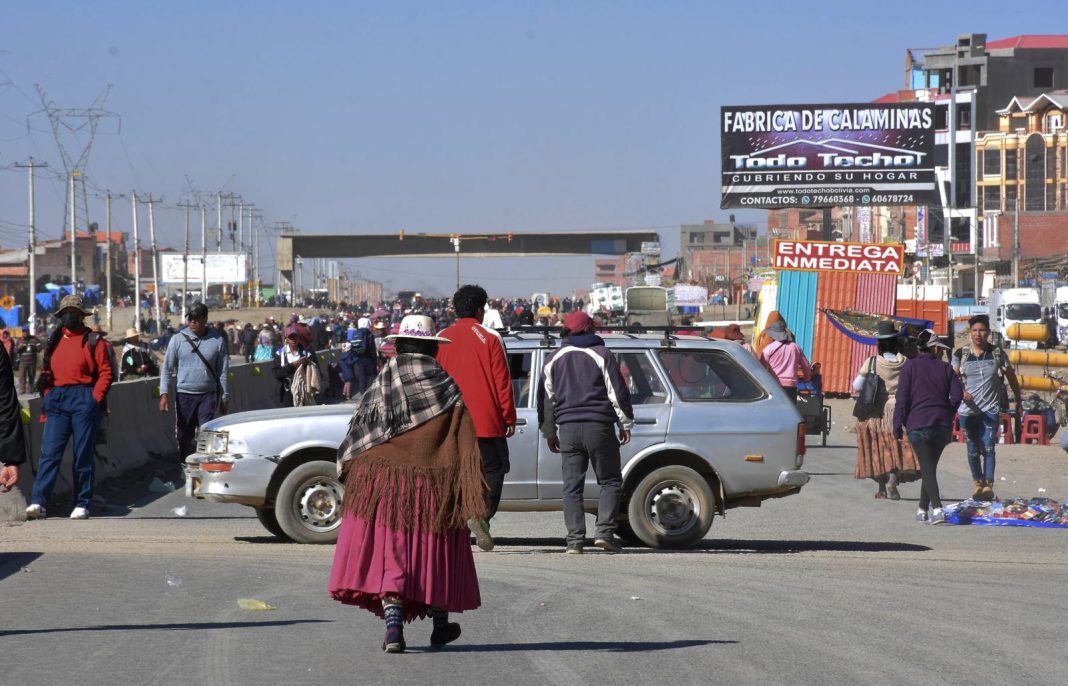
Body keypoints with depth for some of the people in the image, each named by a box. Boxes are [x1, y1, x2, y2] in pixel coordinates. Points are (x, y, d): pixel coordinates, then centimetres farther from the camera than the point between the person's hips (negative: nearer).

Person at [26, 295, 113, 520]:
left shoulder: (93, 341, 1)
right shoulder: (54, 341, 14)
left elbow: (105, 372, -3)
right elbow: (46, 372, 18)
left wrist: (94, 400, -9)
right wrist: (47, 398, 6)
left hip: (83, 401, -3)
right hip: (56, 401, 3)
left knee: (83, 455, 1)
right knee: (49, 452, -6)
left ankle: (82, 505, 8)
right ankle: (38, 502, -12)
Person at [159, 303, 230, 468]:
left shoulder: (217, 340, -1)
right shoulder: (178, 340, -1)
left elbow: (223, 371, 4)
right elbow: (168, 369, 1)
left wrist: (225, 397, 5)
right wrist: (164, 393, -8)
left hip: (208, 394, -1)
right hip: (184, 394, 1)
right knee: (184, 435, 7)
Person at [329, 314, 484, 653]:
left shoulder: (380, 386, 1)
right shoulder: (446, 388, -1)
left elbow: (355, 441, 2)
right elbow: (466, 445, -3)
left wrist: (350, 475, 14)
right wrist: (474, 497, -2)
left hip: (381, 483, 0)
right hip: (434, 485, 1)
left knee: (388, 552, 0)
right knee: (433, 550, 14)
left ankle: (393, 625, -16)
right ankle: (440, 625, 26)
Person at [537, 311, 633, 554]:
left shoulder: (554, 360, 13)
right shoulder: (601, 355, 1)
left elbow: (545, 399, 15)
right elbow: (618, 391, -2)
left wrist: (549, 433, 22)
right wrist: (625, 424, 6)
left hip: (567, 427, 3)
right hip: (599, 425, -3)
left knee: (572, 486, 4)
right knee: (609, 480, 5)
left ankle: (575, 540, -3)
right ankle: (604, 531, -8)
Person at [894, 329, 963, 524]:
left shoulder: (909, 367, 1)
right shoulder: (945, 368, 10)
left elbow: (902, 398, -5)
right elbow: (957, 395, 2)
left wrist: (898, 425, -2)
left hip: (918, 425, -3)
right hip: (943, 426, 3)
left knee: (927, 468, -7)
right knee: (930, 466, 16)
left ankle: (937, 508, -24)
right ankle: (923, 510, 21)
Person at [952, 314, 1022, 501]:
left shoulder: (997, 354, 2)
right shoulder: (961, 354, 2)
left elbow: (1012, 378, 12)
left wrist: (1019, 403, 15)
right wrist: (961, 392, -21)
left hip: (990, 410, -1)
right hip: (968, 410, 1)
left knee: (988, 447, -13)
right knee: (973, 449, 8)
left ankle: (988, 485, -16)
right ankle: (977, 482, 24)